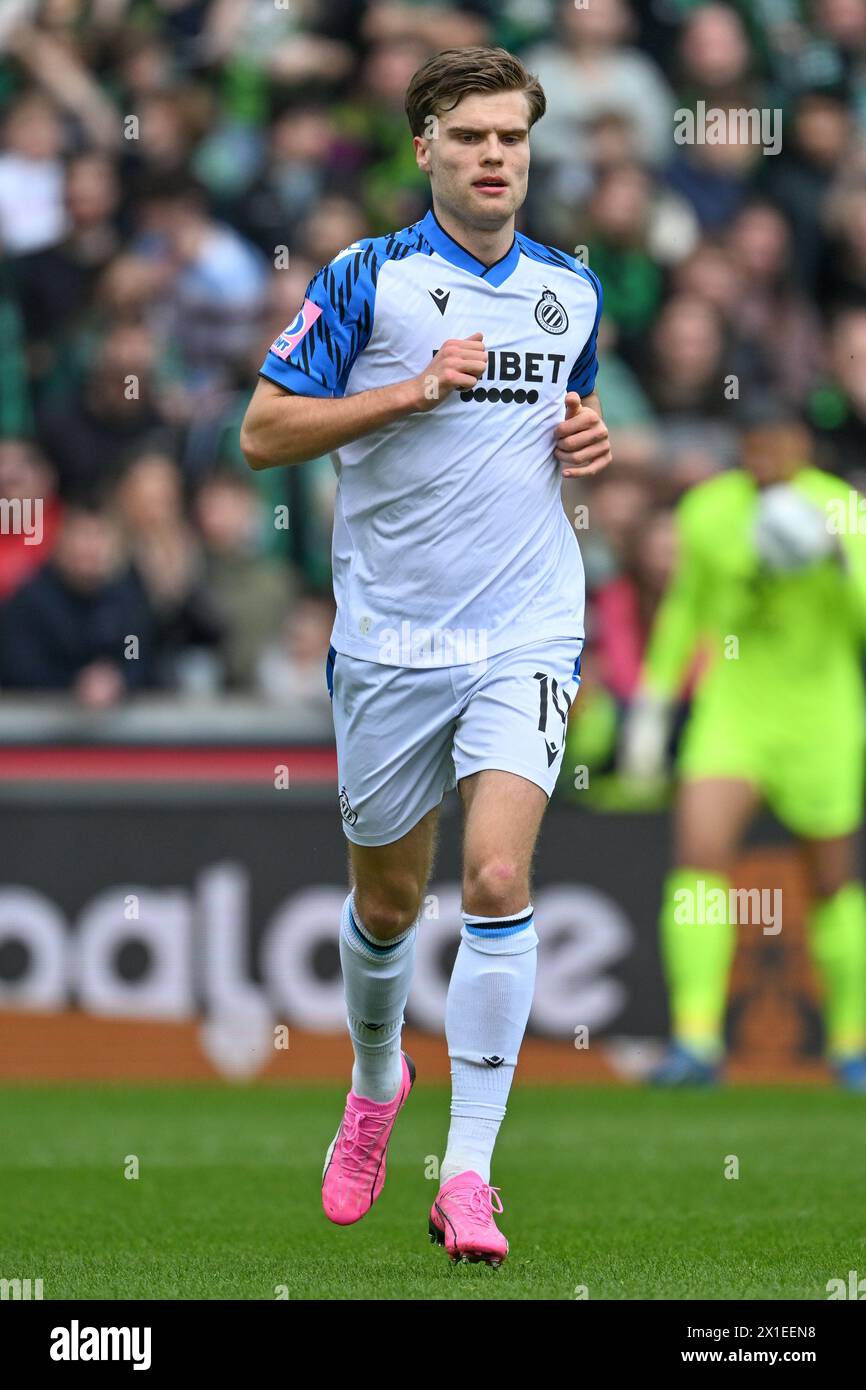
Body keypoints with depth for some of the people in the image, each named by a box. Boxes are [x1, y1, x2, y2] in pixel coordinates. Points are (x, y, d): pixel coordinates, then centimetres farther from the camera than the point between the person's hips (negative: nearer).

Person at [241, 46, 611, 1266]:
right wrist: (410, 390, -16)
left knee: (499, 878, -17)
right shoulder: (368, 278, -4)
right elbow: (264, 432, -6)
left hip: (525, 636, 1)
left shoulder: (571, 289, 8)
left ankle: (468, 1173, -15)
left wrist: (592, 440, 2)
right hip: (389, 641, -1)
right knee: (388, 899, 12)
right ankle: (375, 1081, 43)